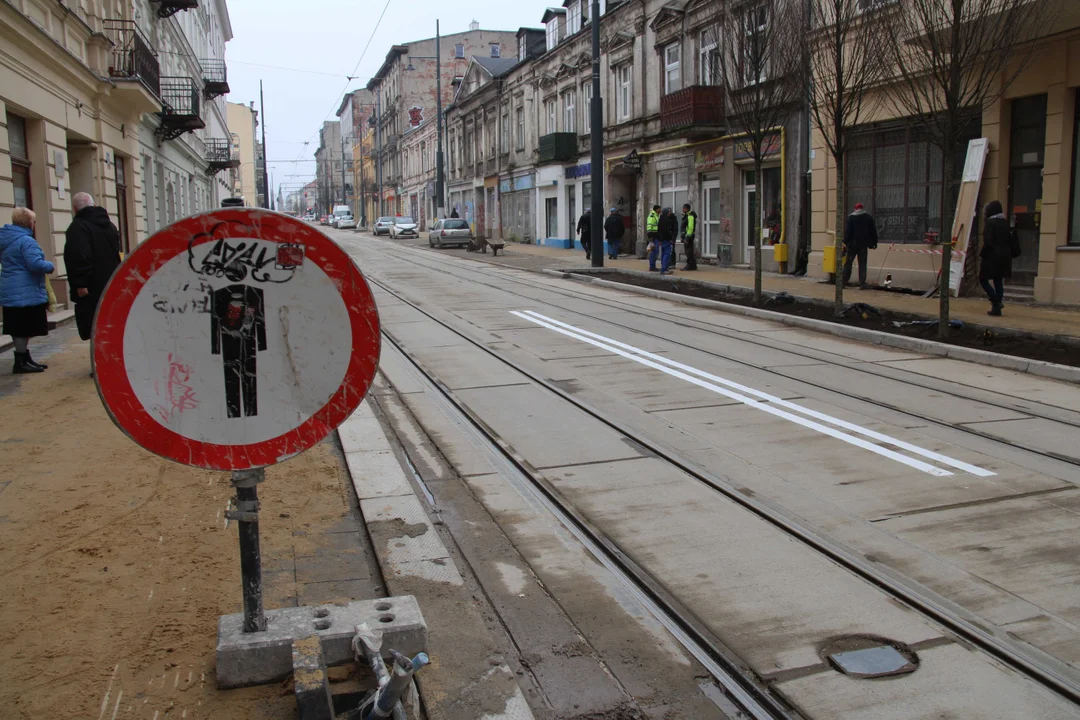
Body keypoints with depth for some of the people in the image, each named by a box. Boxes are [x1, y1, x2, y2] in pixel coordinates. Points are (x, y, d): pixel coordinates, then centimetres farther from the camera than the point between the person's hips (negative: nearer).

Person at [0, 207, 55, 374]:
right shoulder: (26, 241, -16)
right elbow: (35, 264, -24)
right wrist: (50, 266, -4)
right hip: (26, 292, -9)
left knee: (20, 329, 14)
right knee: (23, 329, -3)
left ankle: (24, 359, 21)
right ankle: (21, 362, 1)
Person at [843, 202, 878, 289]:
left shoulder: (851, 217, -4)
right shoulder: (869, 217, 3)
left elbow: (847, 231, -7)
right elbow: (873, 231, 5)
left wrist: (845, 242, -4)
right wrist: (874, 242, 12)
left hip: (852, 244, -1)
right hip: (864, 245, 1)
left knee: (848, 263, 8)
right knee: (862, 264, 4)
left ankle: (844, 281, 8)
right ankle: (862, 283, 1)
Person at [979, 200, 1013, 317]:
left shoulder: (990, 223, -12)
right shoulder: (1005, 223, 11)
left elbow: (988, 242, -19)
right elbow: (1010, 241, 13)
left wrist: (981, 254, -10)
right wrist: (1008, 254, 19)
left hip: (992, 256, -7)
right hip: (1004, 257, 7)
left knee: (983, 279, 4)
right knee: (998, 281, 10)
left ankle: (995, 302, -10)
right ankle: (996, 308, 10)